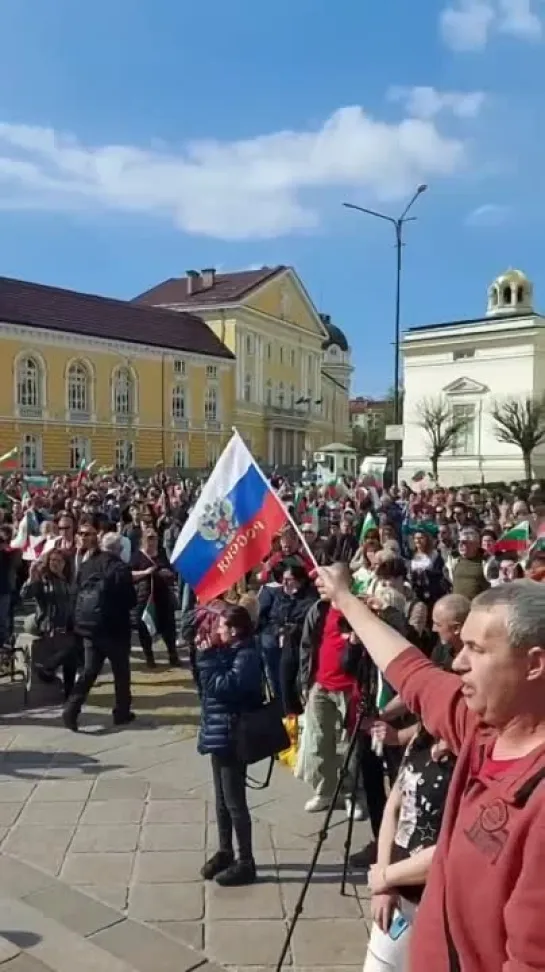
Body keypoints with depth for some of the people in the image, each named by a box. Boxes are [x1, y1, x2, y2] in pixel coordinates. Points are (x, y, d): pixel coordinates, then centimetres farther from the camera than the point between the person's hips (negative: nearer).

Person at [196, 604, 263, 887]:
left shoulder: (247, 656, -17)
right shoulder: (228, 651, 10)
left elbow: (223, 687, -27)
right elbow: (205, 685, 13)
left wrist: (207, 658, -19)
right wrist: (206, 655, 1)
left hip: (232, 737, -9)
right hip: (218, 734, 9)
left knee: (234, 802, 0)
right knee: (221, 799, 19)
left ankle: (246, 863, 12)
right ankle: (224, 852, 33)